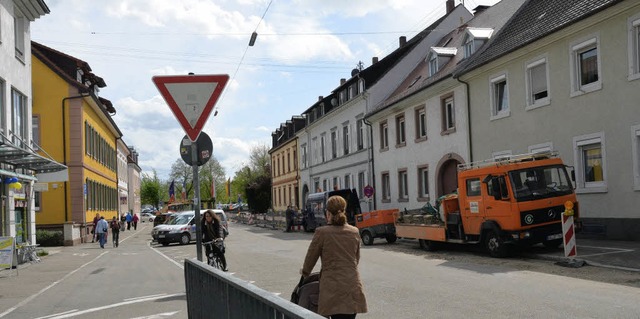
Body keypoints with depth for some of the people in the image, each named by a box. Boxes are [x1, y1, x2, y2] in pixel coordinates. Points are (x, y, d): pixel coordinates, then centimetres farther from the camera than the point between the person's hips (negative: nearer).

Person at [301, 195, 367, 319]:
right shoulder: (354, 232, 5)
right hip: (353, 286, 4)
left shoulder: (322, 232, -8)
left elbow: (311, 256, 3)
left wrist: (305, 272, 23)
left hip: (333, 287, -4)